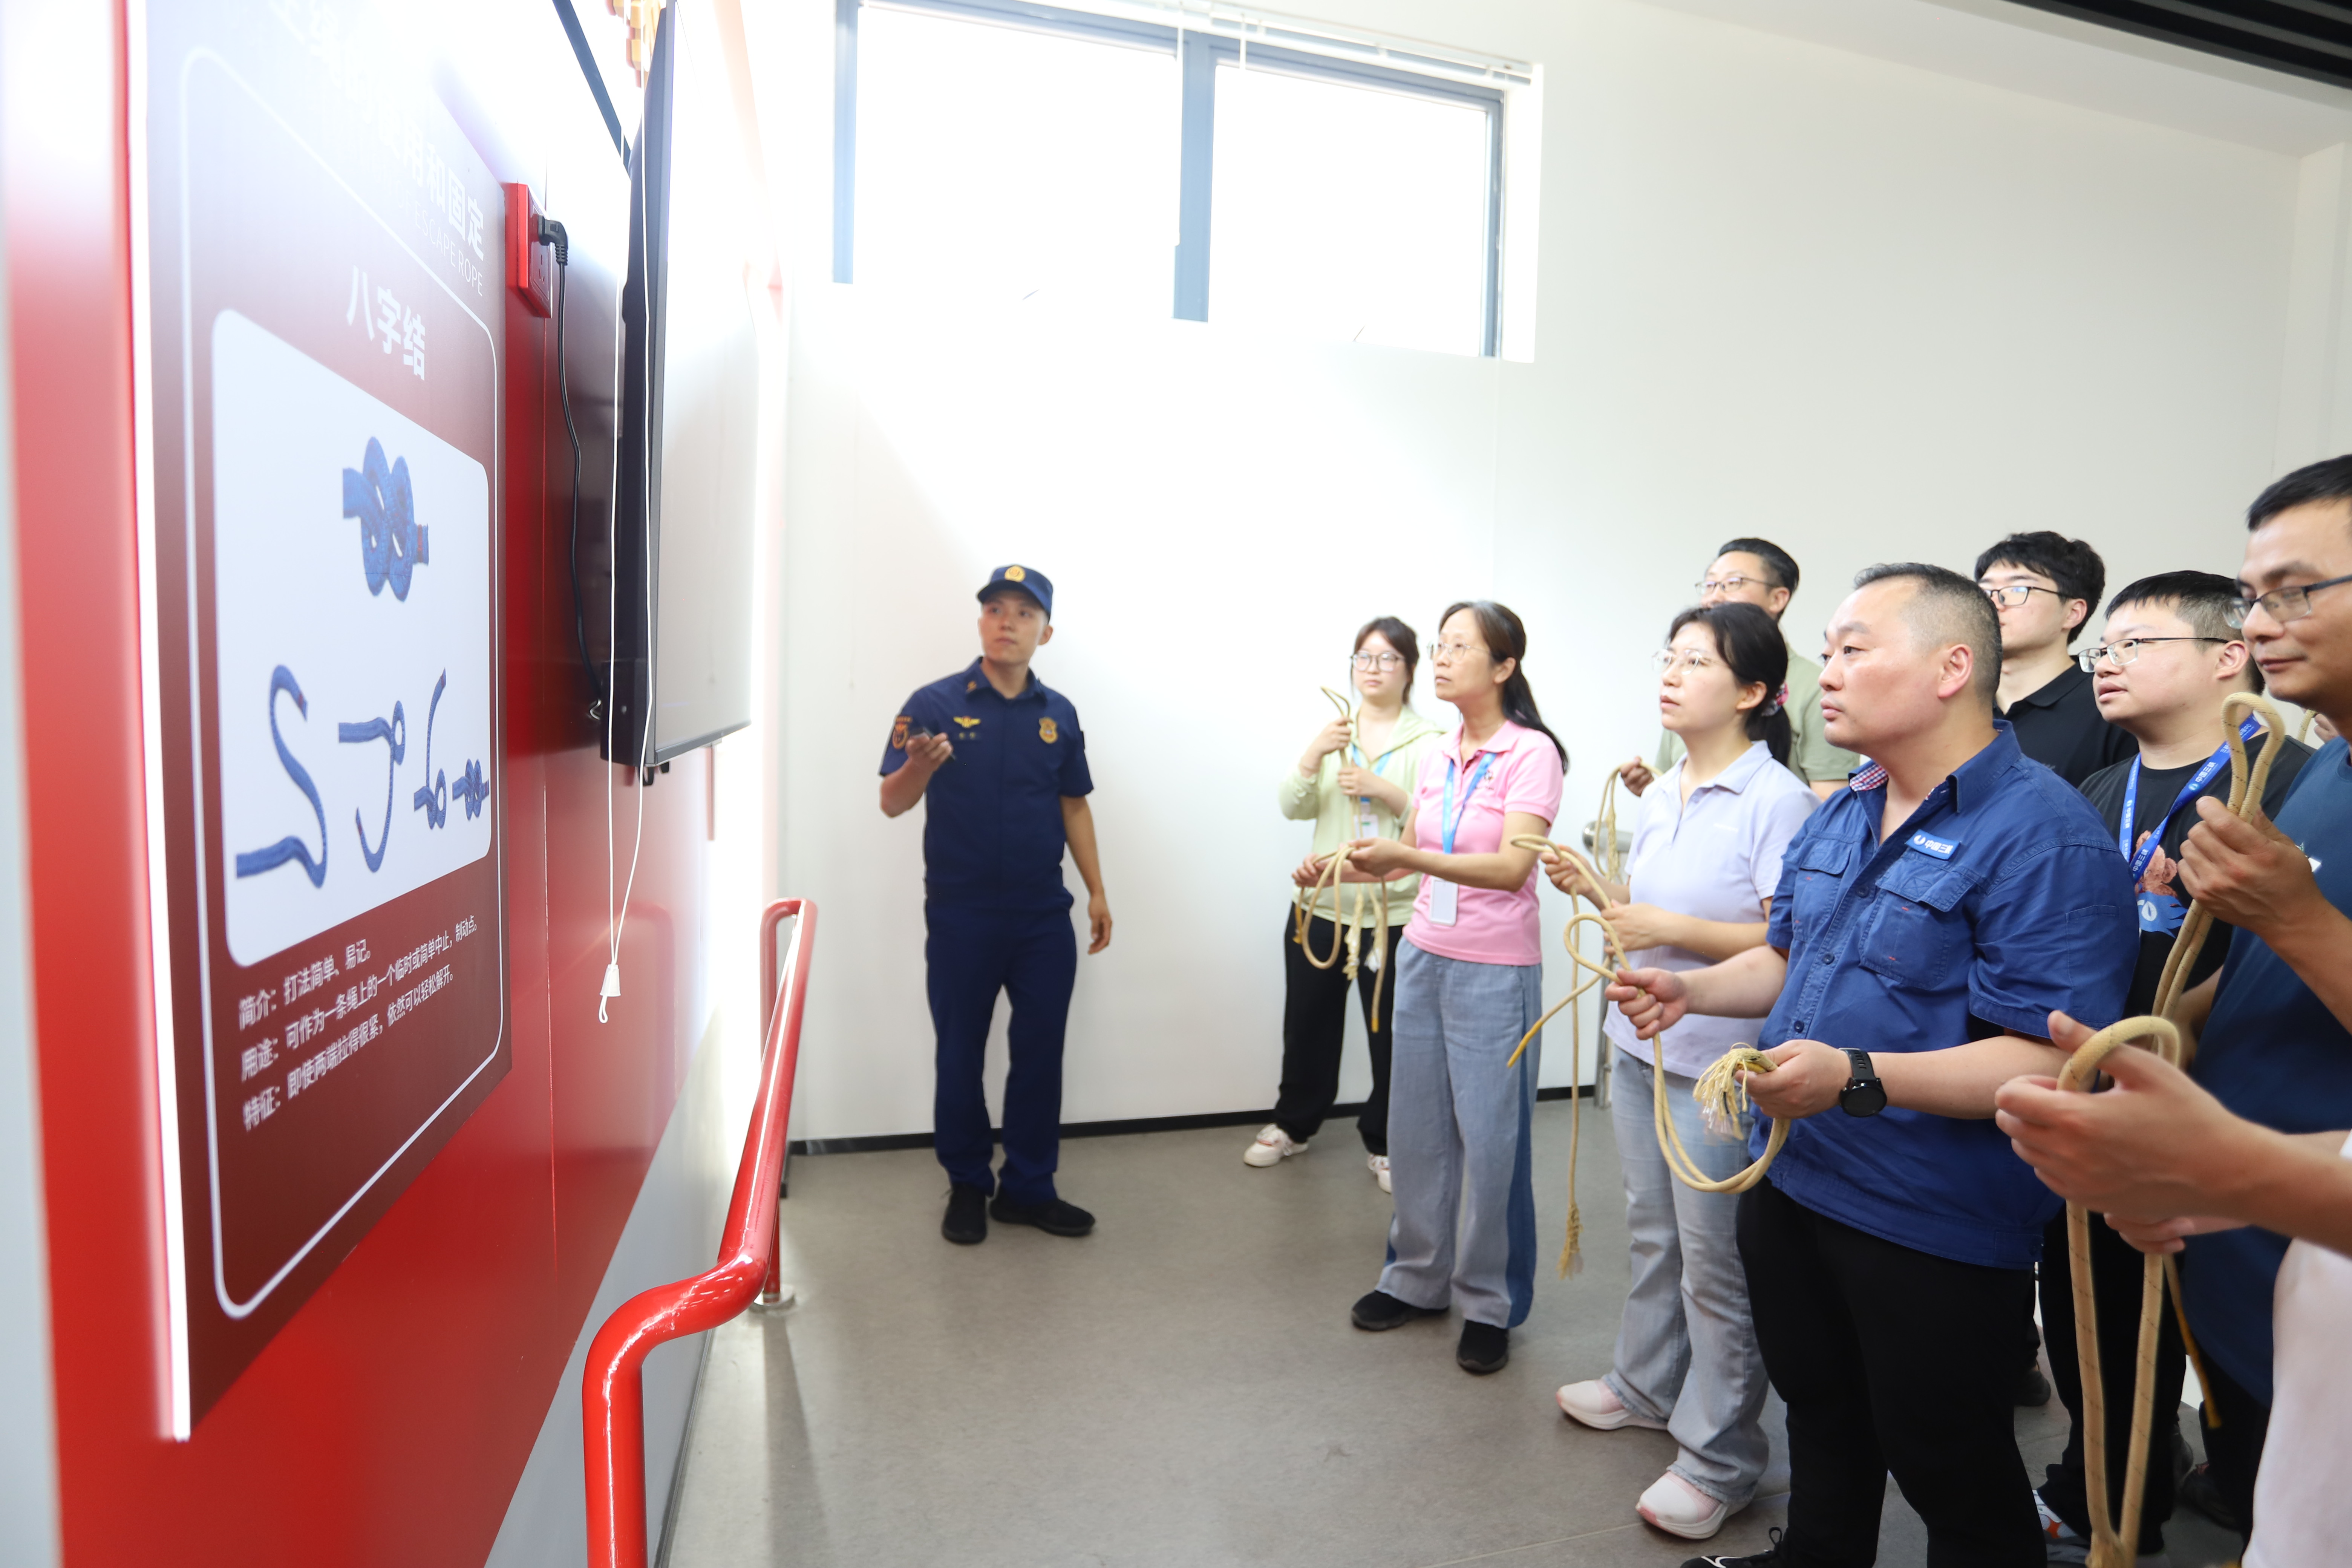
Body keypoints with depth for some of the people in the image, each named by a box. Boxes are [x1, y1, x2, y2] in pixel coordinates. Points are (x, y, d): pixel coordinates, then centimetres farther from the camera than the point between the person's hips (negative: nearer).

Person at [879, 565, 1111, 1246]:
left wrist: (1097, 891, 9)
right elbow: (892, 803, -10)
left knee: (1040, 1054, 9)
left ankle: (1028, 1188, 25)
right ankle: (967, 1185, 28)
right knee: (960, 1055, 9)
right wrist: (920, 766, -32)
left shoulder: (1058, 714, 6)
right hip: (961, 916, -3)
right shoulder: (936, 703, -5)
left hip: (1044, 916, 3)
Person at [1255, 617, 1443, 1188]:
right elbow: (1293, 808, 2)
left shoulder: (1429, 740, -3)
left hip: (1395, 913, -4)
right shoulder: (1332, 732, 10)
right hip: (1322, 904, 4)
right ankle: (1293, 1125, 34)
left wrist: (1385, 791, -22)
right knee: (1308, 1025, 14)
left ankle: (1383, 1143, 24)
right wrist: (1312, 756, -14)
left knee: (1391, 1033, 4)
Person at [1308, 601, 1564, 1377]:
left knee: (1491, 1141, 4)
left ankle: (1491, 1304, 22)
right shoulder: (1438, 756, 8)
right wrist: (1344, 866, -1)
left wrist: (1406, 857, -30)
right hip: (1423, 957, 6)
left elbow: (1512, 866, -21)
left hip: (1494, 972, -6)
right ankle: (1417, 1278, 30)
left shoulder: (1531, 751, -11)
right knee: (1417, 1130, 12)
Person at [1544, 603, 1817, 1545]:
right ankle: (1644, 1385, 42)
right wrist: (1598, 890, 2)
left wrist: (1670, 929, -26)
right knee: (1651, 1230, 22)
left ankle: (1718, 1459, 22)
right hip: (1643, 1042, 8)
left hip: (1722, 1062, -7)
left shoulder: (1777, 800, -16)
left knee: (1715, 1257, 5)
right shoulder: (1661, 793, 8)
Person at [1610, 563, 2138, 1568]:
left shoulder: (2043, 835, -21)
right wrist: (1689, 991, -1)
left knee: (1947, 1467, 13)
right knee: (1818, 1409, 28)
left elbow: (2051, 1059, -27)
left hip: (1936, 1226, -8)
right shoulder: (1836, 818, 6)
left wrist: (1857, 1079, -36)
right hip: (1792, 1178, 8)